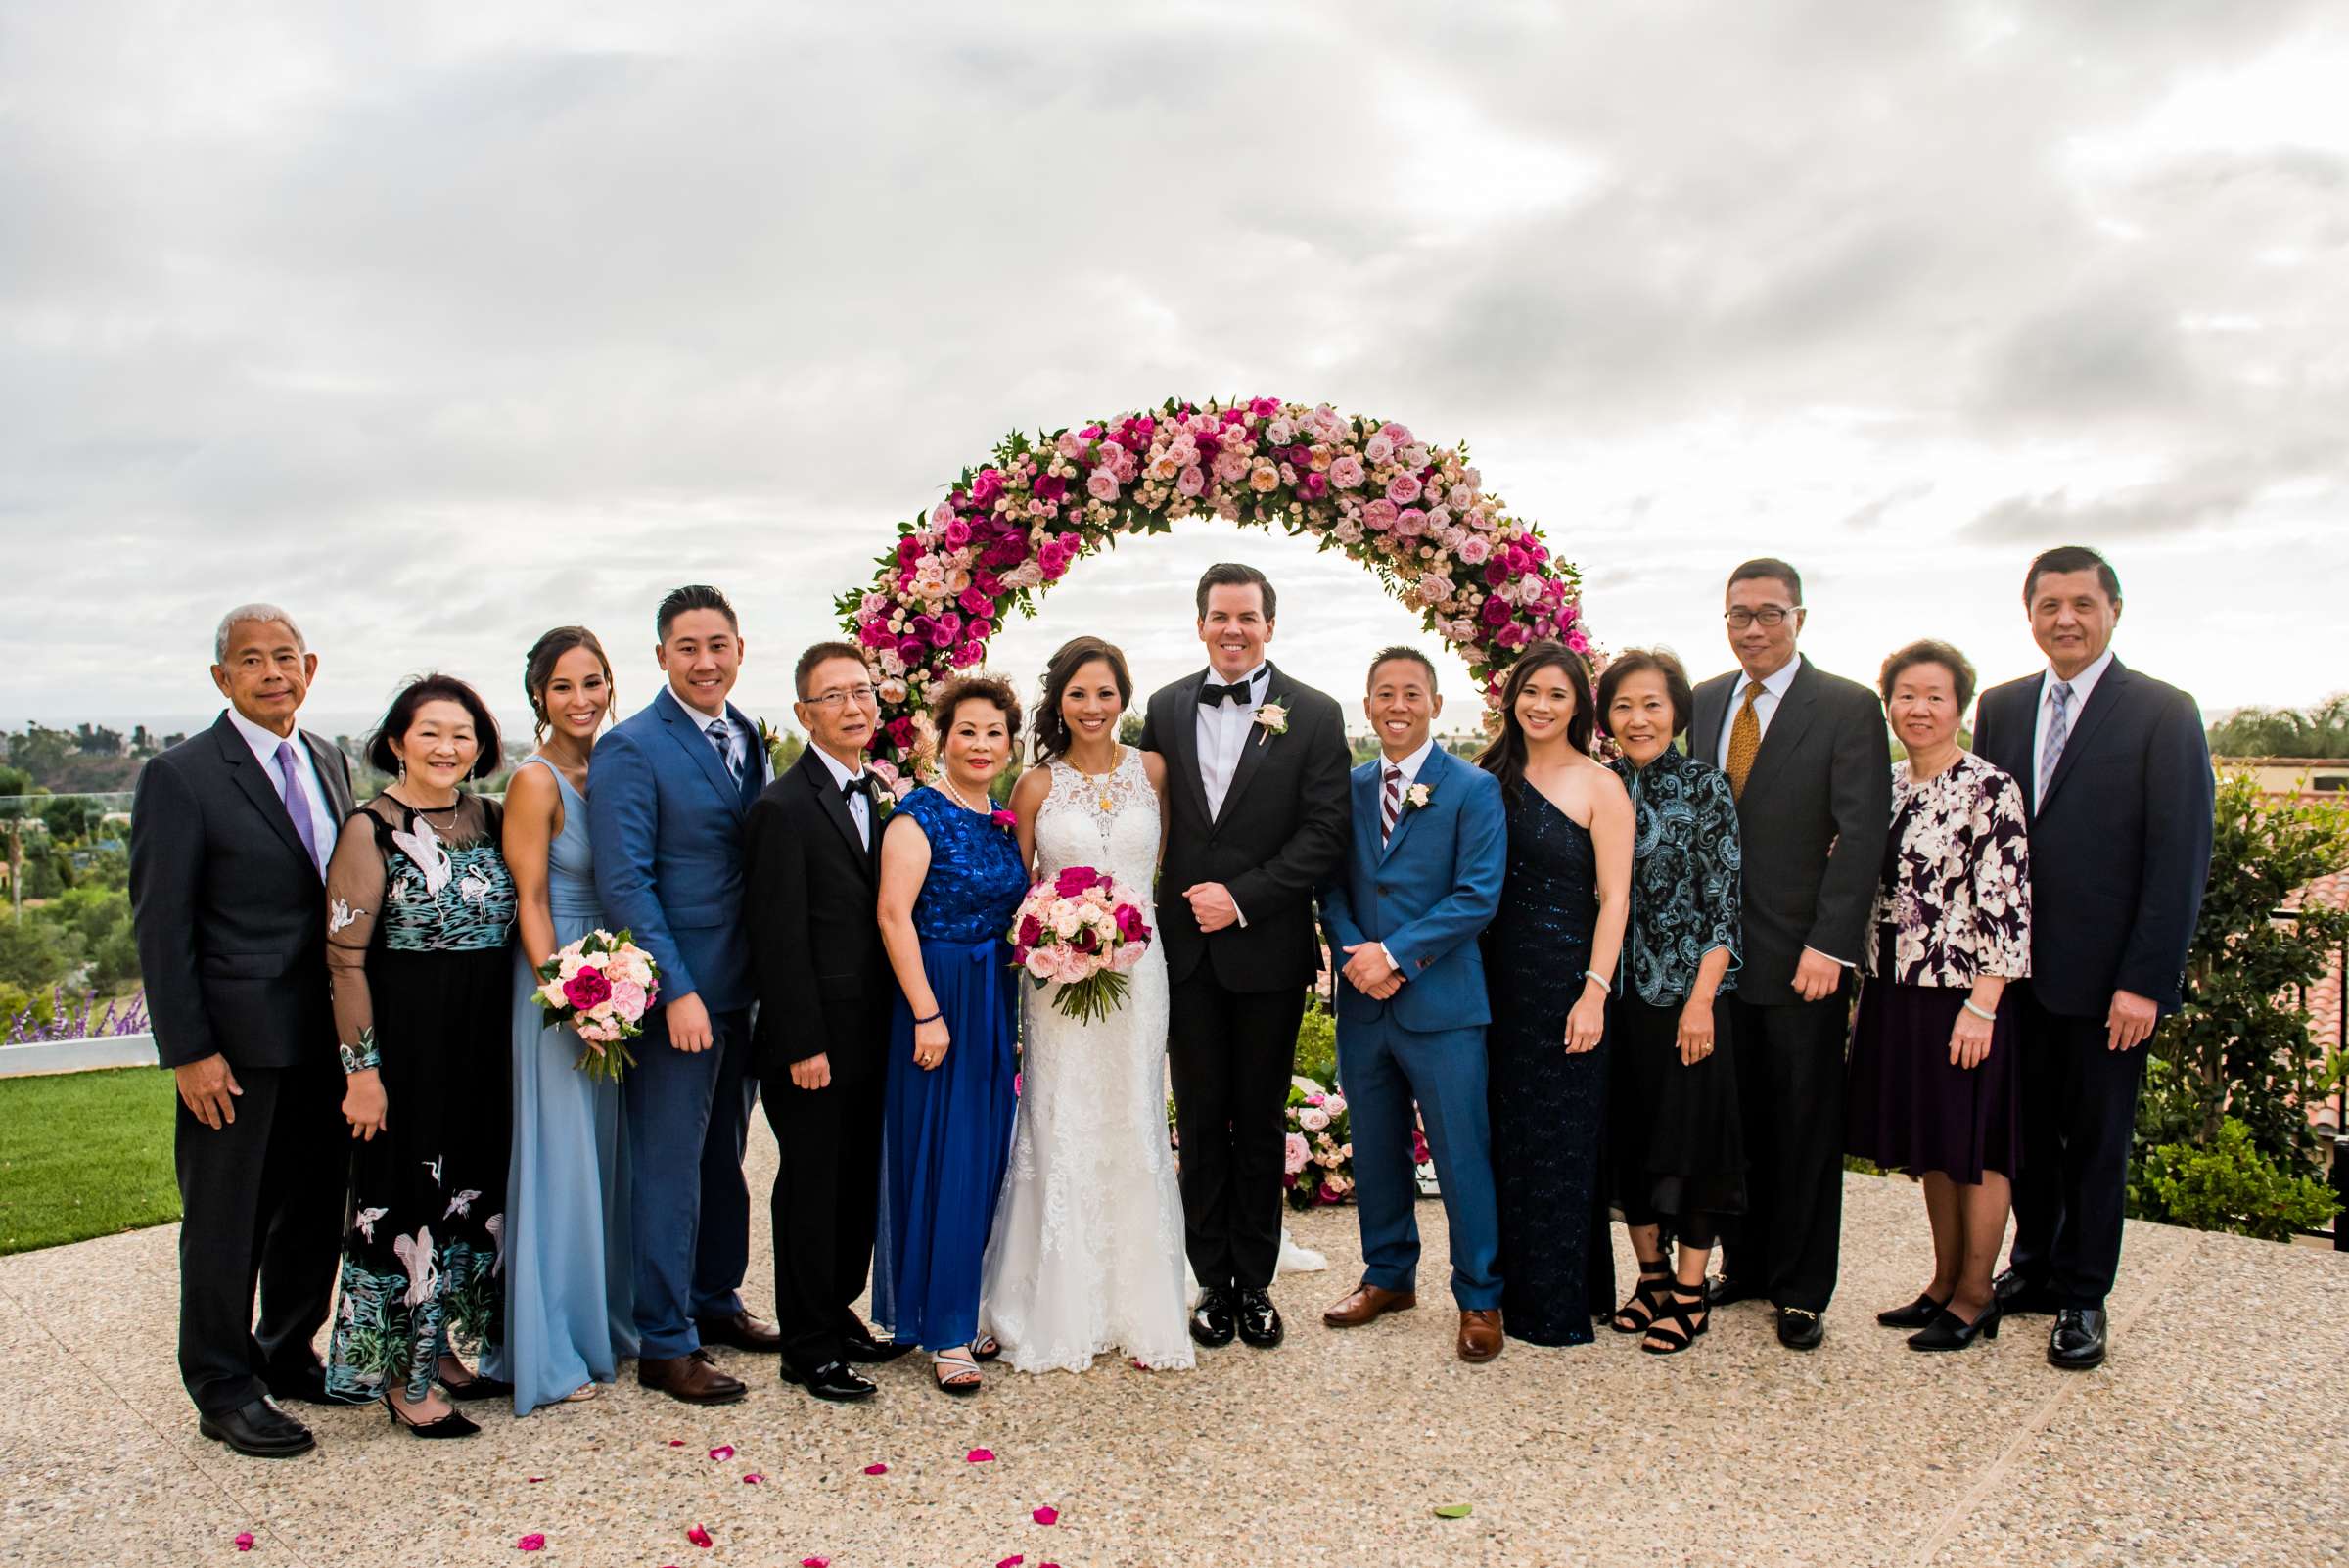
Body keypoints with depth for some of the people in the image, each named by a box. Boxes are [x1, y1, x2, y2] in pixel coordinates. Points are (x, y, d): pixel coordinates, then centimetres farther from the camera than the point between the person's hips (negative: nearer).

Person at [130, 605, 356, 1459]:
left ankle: (288, 1358, 34)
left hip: (325, 1034, 6)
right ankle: (223, 1389, 22)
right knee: (225, 1220, 7)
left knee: (316, 1209, 17)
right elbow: (160, 927, -11)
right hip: (237, 1040, -6)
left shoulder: (328, 762, 10)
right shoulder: (180, 776, -10)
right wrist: (190, 1051, -14)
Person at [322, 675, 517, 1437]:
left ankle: (441, 1348, 30)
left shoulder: (489, 819, 6)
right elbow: (345, 957, -11)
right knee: (406, 1194, 3)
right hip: (405, 1038, -6)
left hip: (485, 1043, 6)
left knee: (473, 1191, 14)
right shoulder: (371, 829, -9)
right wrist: (362, 1065, -13)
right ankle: (400, 1378, 17)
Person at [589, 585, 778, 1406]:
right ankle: (666, 1344, 14)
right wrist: (678, 990, -20)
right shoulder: (631, 749, -12)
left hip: (742, 989, 7)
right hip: (676, 992, -7)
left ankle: (716, 1301, 34)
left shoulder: (748, 739, 9)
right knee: (669, 1166, 2)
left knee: (724, 1155, 18)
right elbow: (624, 881, -16)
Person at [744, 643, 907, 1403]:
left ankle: (838, 1311, 32)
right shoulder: (783, 807, -13)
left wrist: (896, 1022, 8)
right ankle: (807, 1347, 18)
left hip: (871, 1035, 7)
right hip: (814, 1041, -7)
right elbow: (778, 939, -15)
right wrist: (803, 1046, -16)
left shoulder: (878, 798, 10)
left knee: (859, 1183, 16)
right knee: (810, 1187, 5)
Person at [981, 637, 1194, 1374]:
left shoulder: (1152, 770, 4)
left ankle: (1140, 1310, 17)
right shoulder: (1036, 786, 1)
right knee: (1061, 1138, 2)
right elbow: (1014, 890, 7)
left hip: (1137, 972, 1)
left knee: (1133, 1134, 6)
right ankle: (1063, 1313, 13)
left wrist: (1131, 907, 2)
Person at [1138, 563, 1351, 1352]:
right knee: (1200, 1120, 9)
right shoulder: (1165, 708, 6)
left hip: (1268, 949, -2)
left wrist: (1242, 898, -14)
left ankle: (1255, 1282, 23)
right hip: (1186, 949, 2)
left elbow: (1325, 834, -7)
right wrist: (1178, 898, -3)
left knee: (1261, 1122, 10)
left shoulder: (1314, 715, -3)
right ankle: (1213, 1280, 21)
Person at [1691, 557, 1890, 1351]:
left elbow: (1862, 836, -11)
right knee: (1735, 1120, 13)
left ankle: (1801, 1290, 19)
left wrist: (1827, 945, -17)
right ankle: (1744, 1264, 28)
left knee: (1804, 1128, 6)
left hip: (1803, 956, -4)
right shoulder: (1706, 702, 10)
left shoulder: (1848, 707, -5)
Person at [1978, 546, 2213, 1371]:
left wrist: (2145, 980, -14)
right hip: (2016, 969, 4)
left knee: (2097, 1141, 9)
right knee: (2028, 1130, 14)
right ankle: (2033, 1268, 31)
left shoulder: (2163, 714, -6)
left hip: (2105, 976, -4)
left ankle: (2083, 1297, 24)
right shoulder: (2001, 708, 7)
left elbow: (2181, 858, -10)